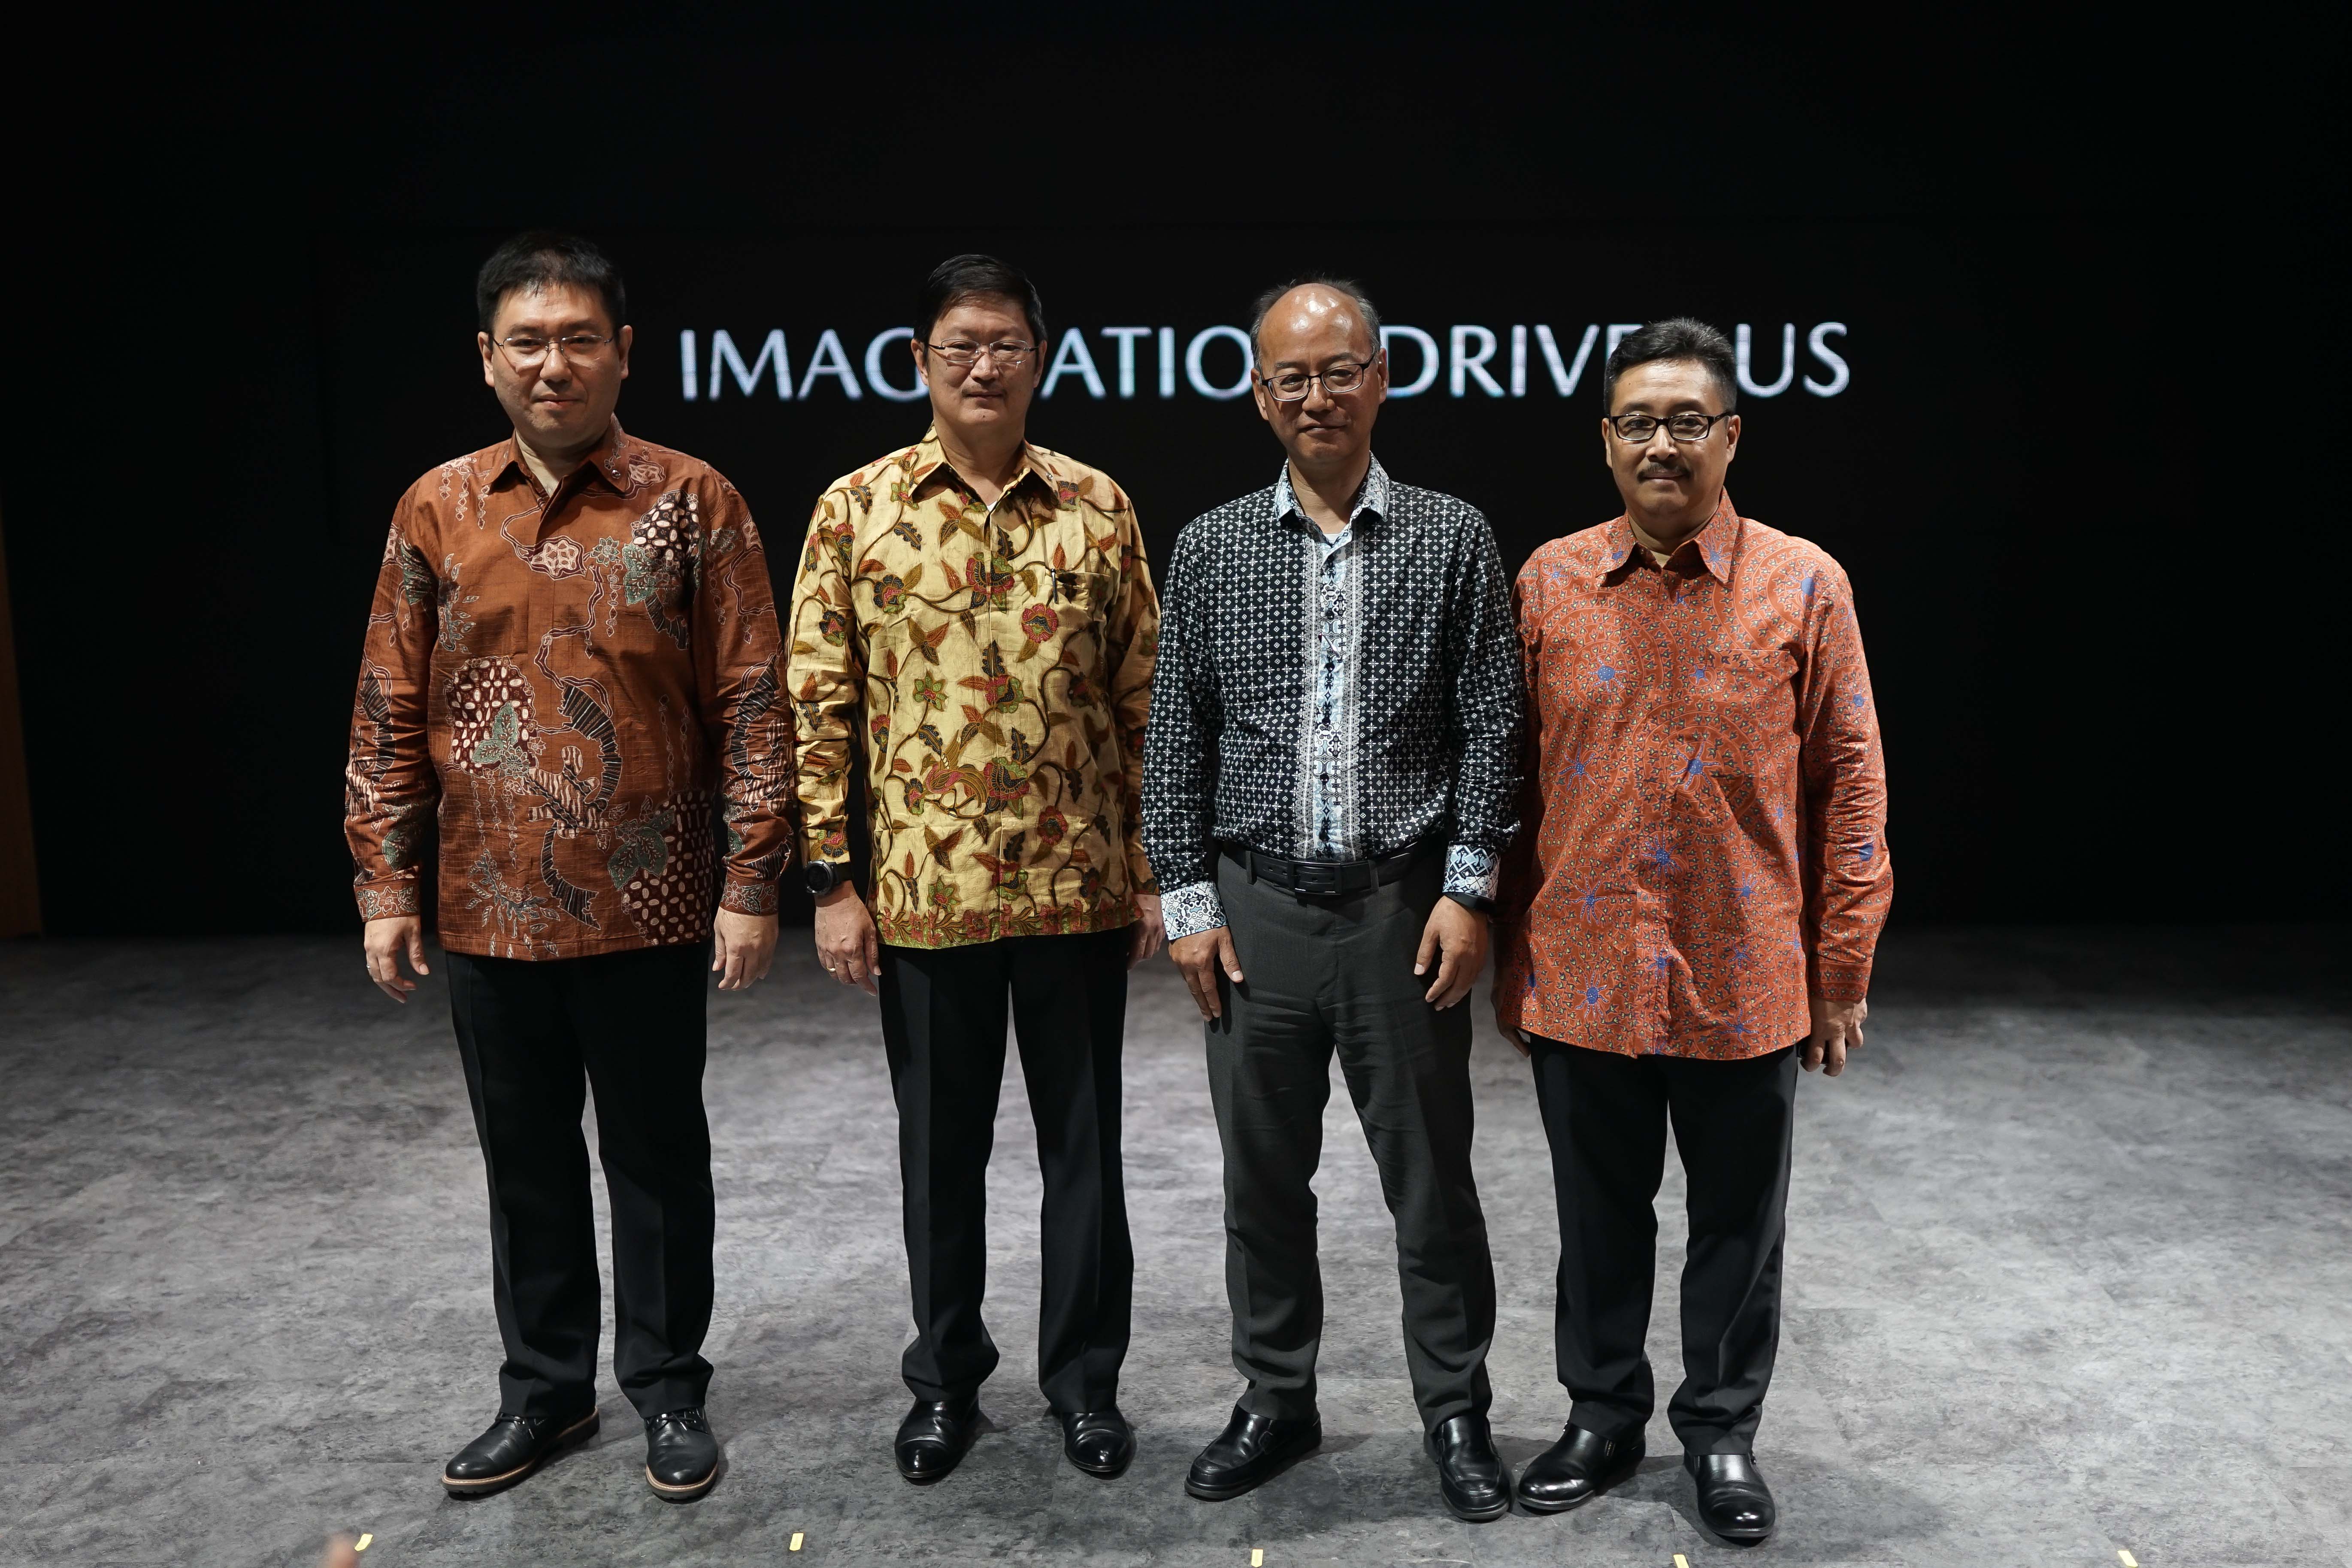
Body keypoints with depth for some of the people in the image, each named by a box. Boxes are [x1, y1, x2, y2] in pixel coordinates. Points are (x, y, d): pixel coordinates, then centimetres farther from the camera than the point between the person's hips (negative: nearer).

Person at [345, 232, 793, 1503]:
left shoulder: (691, 503, -4)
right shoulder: (436, 510, 4)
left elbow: (750, 702, -6)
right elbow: (391, 715, 7)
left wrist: (751, 883, -9)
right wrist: (386, 884, 4)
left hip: (648, 909, -3)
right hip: (489, 913, 3)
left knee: (656, 1155, 10)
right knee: (525, 1160, 16)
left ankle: (668, 1388, 28)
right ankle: (544, 1388, 34)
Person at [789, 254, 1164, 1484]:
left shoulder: (1098, 508, 2)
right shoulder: (857, 508, 0)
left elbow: (1142, 701, 4)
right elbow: (820, 705, 0)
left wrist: (1154, 869, 1)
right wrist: (831, 879, -3)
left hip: (1080, 888, 1)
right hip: (924, 891, 0)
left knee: (1083, 1141, 11)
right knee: (939, 1146, 13)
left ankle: (1084, 1379, 30)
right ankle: (947, 1377, 33)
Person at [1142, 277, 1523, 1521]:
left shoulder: (1453, 538, 1)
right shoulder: (1211, 547, 5)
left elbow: (1492, 725, 0)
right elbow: (1176, 735, 5)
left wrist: (1467, 888, -6)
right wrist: (1189, 899, 0)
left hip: (1403, 907, -1)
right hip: (1256, 908, 2)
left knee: (1430, 1175, 8)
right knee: (1263, 1174, 12)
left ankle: (1455, 1413, 26)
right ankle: (1275, 1399, 30)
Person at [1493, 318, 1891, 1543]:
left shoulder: (1804, 584, -3)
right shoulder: (1549, 582, 1)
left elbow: (1849, 784, -1)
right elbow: (1512, 780, 5)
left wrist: (1844, 972, -2)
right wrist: (1508, 954, 6)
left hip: (1744, 982, -1)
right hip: (1580, 974, 1)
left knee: (1737, 1225, 13)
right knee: (1599, 1219, 15)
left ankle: (1721, 1431, 34)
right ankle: (1602, 1415, 35)